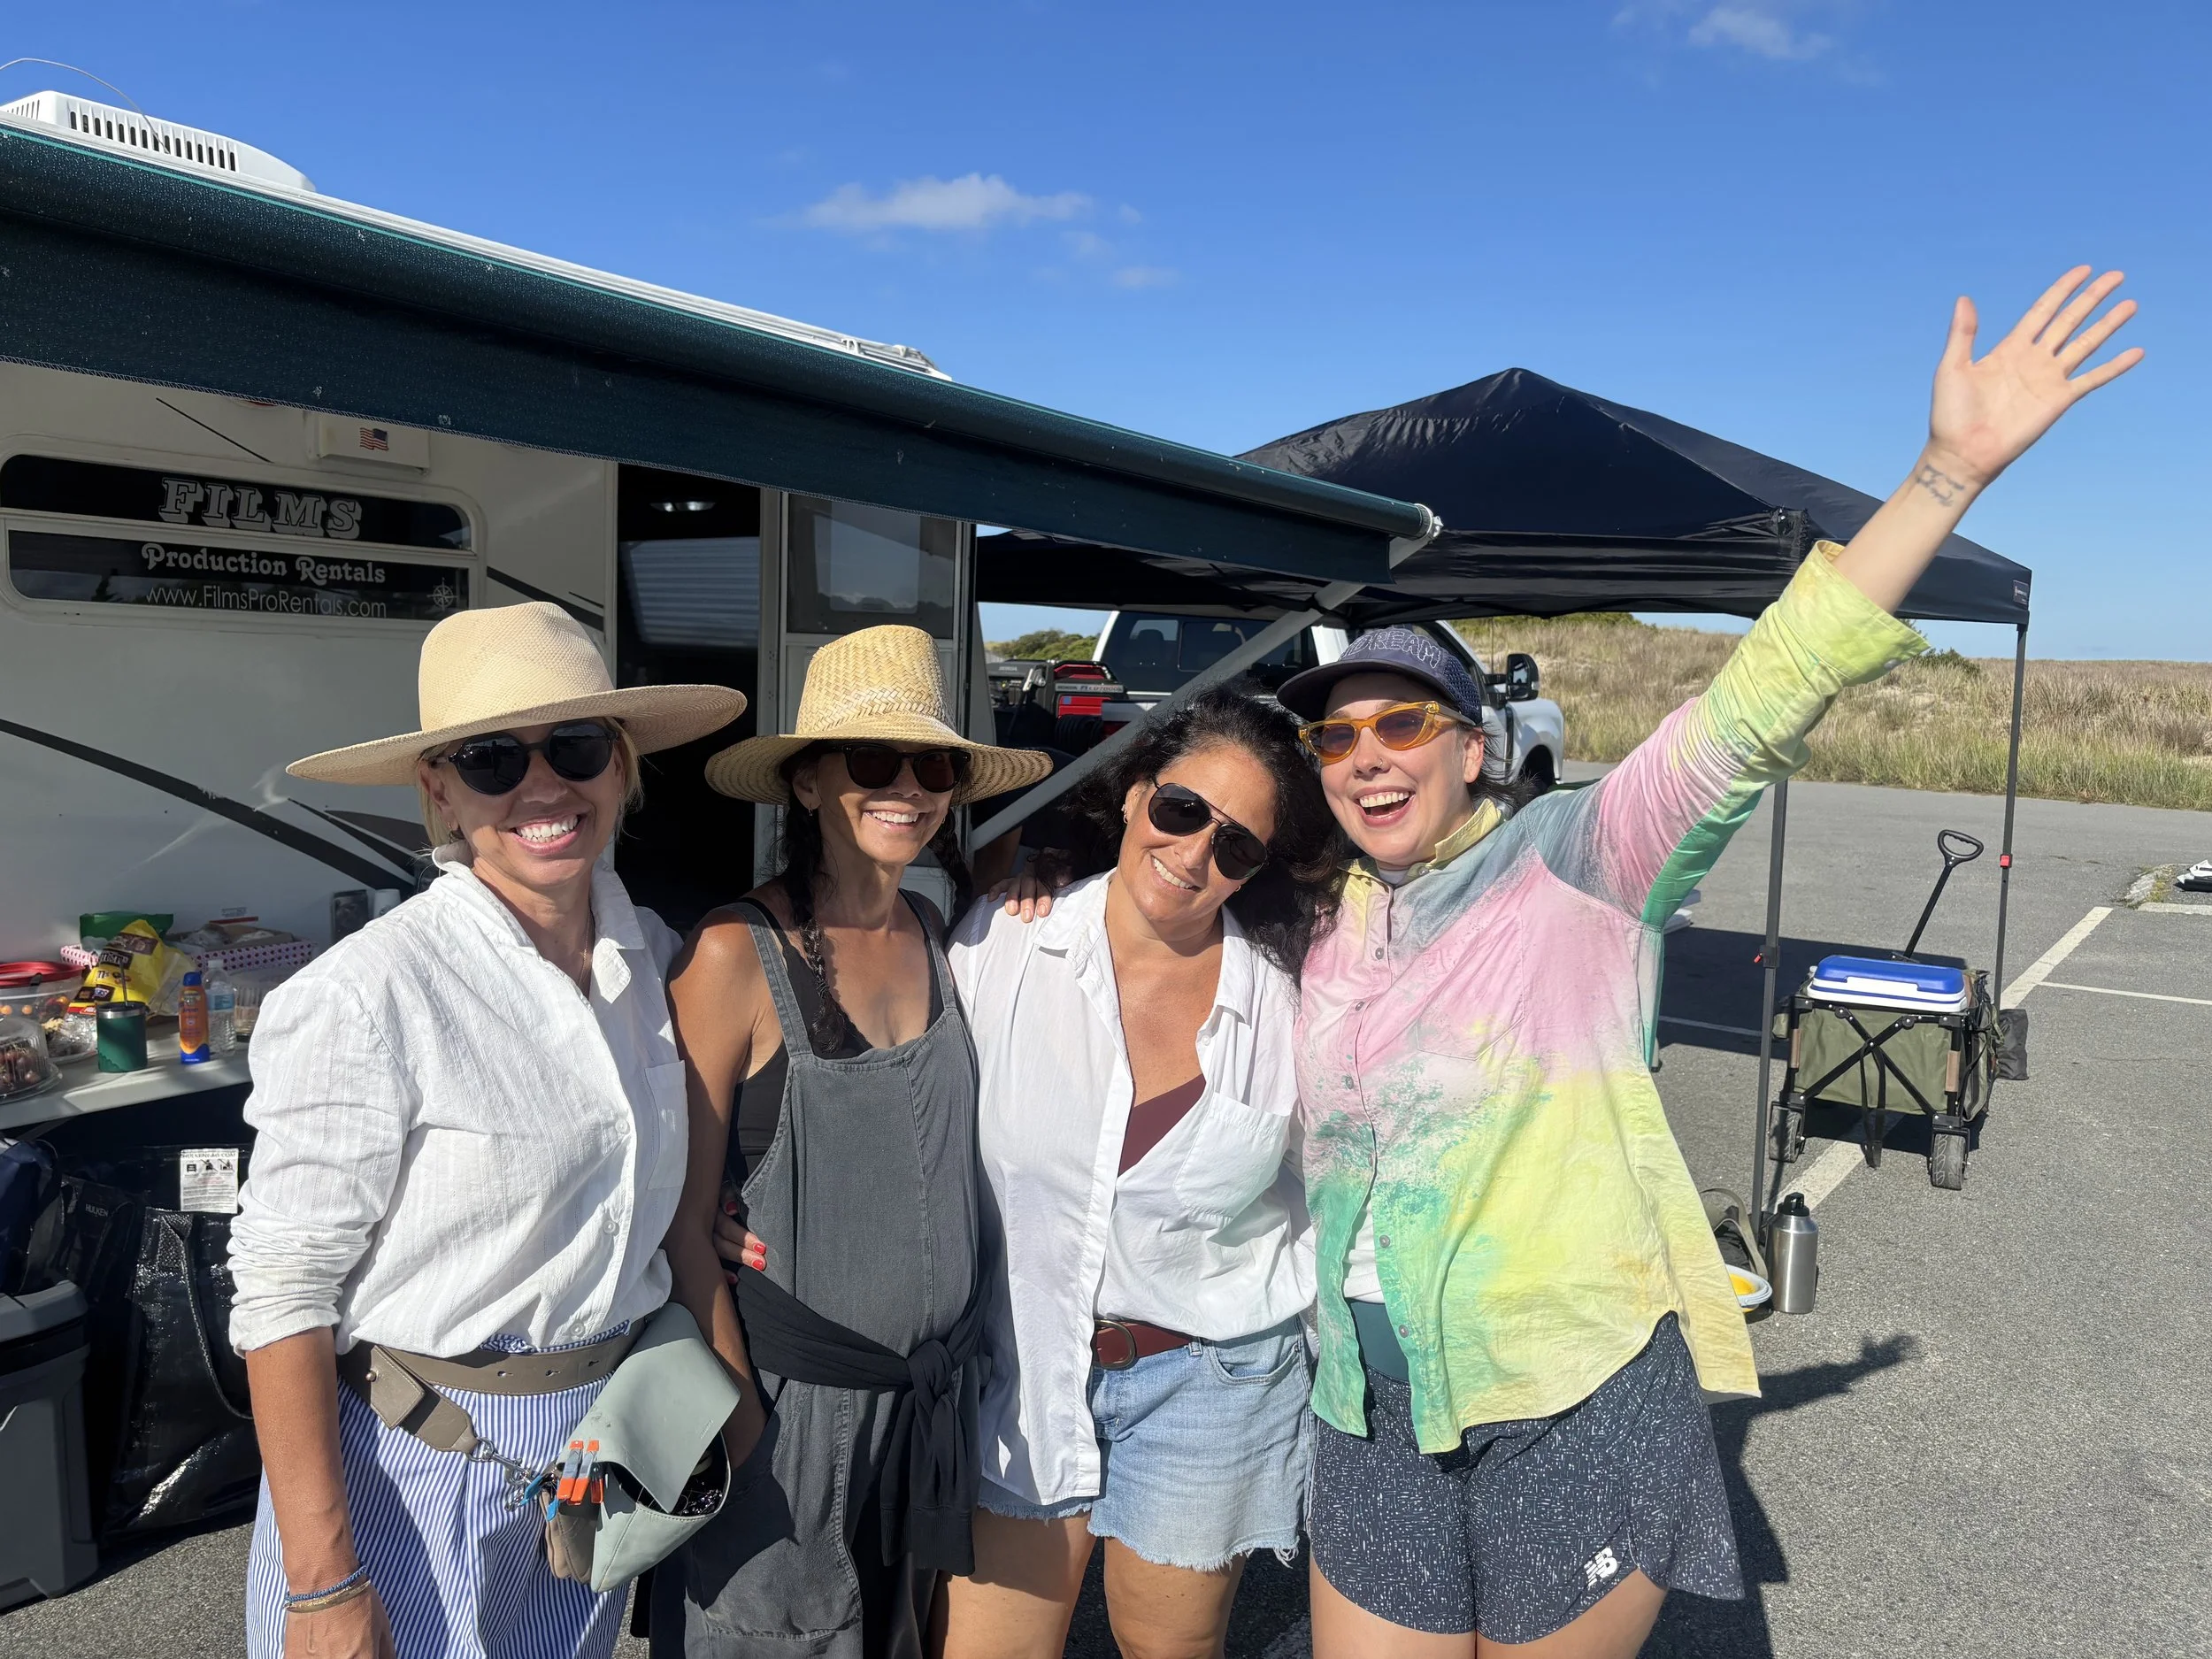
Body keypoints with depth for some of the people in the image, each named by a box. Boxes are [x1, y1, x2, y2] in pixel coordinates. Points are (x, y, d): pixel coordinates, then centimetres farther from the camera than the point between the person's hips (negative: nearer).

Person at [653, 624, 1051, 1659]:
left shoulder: (943, 940, 1)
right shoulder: (737, 954, -17)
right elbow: (685, 1221, -13)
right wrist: (742, 1418, -12)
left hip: (930, 1393, 5)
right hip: (790, 1399, -5)